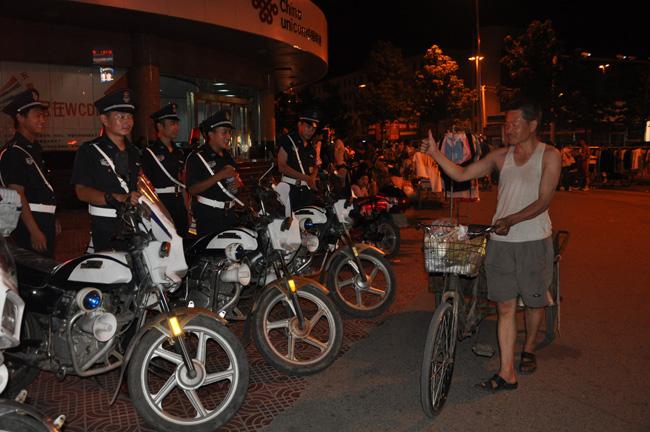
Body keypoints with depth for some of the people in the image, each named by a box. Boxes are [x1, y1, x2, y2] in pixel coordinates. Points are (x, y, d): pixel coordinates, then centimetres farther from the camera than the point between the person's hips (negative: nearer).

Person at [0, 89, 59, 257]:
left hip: (44, 220, 9)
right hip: (29, 222, -9)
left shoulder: (35, 148, 17)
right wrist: (34, 231, -22)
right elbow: (18, 195, -18)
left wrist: (52, 219, 20)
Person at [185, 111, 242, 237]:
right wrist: (219, 176, -23)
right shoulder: (196, 158, -9)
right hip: (208, 216, -7)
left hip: (229, 213, 7)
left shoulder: (227, 156, 15)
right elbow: (192, 189, -18)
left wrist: (238, 183, 3)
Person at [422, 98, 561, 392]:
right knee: (505, 306, 1)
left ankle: (528, 349, 40)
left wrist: (511, 219, -23)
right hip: (501, 240, 3)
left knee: (534, 301, 12)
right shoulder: (501, 156, 9)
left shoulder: (549, 156, -2)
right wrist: (435, 153, -5)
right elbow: (461, 174, 8)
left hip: (534, 240, -2)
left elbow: (543, 201, -10)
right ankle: (506, 373, 6)